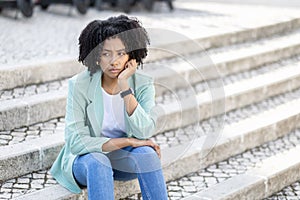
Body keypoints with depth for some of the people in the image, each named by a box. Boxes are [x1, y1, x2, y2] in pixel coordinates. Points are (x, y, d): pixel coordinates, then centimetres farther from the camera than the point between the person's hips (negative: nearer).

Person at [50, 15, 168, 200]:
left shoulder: (142, 84, -11)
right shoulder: (80, 85, -17)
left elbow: (144, 133, -24)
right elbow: (76, 142, -21)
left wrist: (124, 86, -29)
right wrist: (128, 141, -25)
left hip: (124, 158, 2)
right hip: (86, 159, -1)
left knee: (146, 153, -30)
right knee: (97, 162, -35)